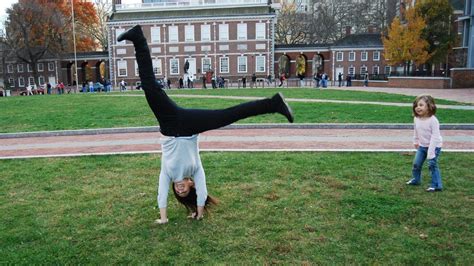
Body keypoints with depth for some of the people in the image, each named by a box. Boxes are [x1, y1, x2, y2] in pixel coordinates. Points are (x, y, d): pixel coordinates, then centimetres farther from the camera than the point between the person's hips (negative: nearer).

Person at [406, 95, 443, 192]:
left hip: (434, 146, -6)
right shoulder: (416, 119, -8)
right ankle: (416, 179, 34)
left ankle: (436, 185, 4)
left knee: (432, 165, -9)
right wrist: (415, 141, 23)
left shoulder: (433, 120, -26)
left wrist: (430, 152, -26)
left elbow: (435, 136, -25)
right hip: (422, 146, 6)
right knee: (416, 163, 11)